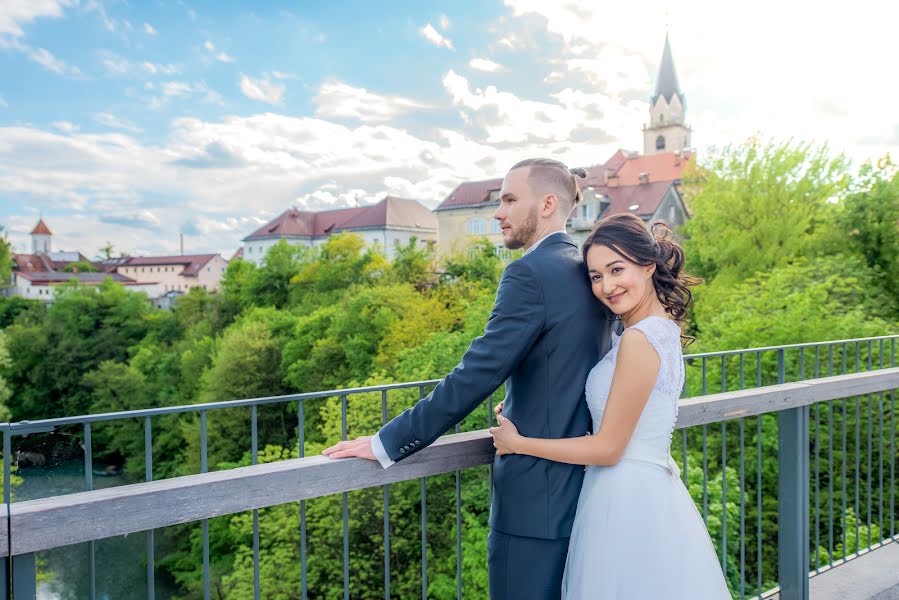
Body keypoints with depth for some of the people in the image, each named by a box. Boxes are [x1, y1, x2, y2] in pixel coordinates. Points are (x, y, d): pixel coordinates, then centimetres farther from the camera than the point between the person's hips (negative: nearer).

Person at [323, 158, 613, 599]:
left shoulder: (529, 273, -17)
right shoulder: (591, 272, 9)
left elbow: (475, 376, -22)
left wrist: (386, 444, -17)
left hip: (535, 495, -9)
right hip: (583, 487, 9)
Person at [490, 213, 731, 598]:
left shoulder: (639, 339, -21)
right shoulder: (663, 327, 6)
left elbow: (608, 448, -18)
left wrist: (517, 443, -8)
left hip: (626, 500, -9)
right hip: (654, 491, 9)